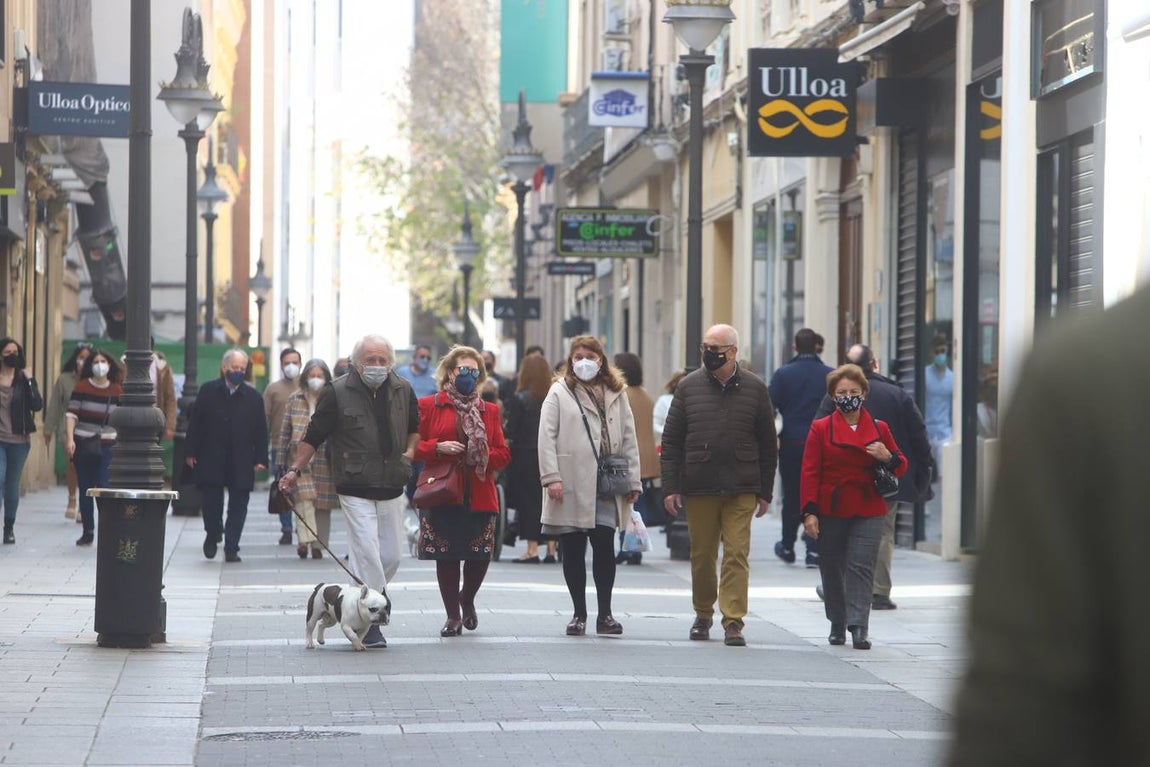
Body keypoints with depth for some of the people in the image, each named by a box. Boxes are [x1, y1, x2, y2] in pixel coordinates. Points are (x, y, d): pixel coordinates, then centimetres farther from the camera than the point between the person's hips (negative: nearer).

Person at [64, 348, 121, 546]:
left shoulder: (117, 390, 1)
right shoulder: (82, 387, -2)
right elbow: (71, 414, -5)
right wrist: (70, 439, -15)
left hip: (106, 446, -1)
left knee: (103, 487, -12)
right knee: (85, 489, 6)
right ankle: (88, 531, 13)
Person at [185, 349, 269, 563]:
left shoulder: (253, 397, 2)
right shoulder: (208, 391, 2)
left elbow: (261, 431, 3)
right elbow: (195, 423, 4)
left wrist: (260, 459, -4)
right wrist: (190, 452, -1)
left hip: (241, 463, 0)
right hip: (211, 460, 0)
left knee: (238, 504, 0)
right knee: (211, 501, 3)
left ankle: (231, 548, 4)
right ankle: (212, 534, 30)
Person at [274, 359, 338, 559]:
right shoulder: (294, 400, 8)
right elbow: (284, 431, 11)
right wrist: (280, 461, 9)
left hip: (324, 459, 0)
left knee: (323, 502, 3)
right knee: (304, 497, -18)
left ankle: (318, 545, 12)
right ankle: (305, 539, -25)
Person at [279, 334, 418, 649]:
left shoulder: (403, 391, 8)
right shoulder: (337, 392, -6)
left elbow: (415, 427, 24)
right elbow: (314, 435, 0)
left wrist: (410, 451, 6)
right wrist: (295, 469, -2)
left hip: (391, 489, 5)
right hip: (355, 490, -5)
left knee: (391, 556, 5)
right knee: (367, 554, -13)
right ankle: (369, 624, -9)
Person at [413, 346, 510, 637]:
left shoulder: (489, 411, 13)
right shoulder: (428, 406, 5)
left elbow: (503, 453, 11)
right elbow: (413, 446, 2)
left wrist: (482, 456, -8)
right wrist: (438, 448, -14)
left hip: (479, 496, 2)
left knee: (480, 556, -3)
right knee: (446, 557, 0)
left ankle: (467, 599, 26)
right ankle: (453, 616, 11)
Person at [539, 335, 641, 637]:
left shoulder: (616, 394, 14)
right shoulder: (559, 393, 5)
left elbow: (629, 439, 13)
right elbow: (547, 436, -2)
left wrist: (633, 480, 6)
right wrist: (551, 477, -12)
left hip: (606, 486, 1)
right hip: (572, 486, -1)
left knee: (605, 547, -4)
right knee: (573, 551, 4)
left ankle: (605, 614, 5)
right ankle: (579, 614, 13)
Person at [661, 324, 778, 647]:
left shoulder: (754, 388, 4)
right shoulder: (689, 386, 5)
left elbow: (768, 444, 7)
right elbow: (671, 440, 6)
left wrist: (765, 492, 4)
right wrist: (671, 487, -1)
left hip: (741, 489, -1)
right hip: (698, 487, 1)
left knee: (737, 555, -7)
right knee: (702, 555, 9)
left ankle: (733, 622, -5)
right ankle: (703, 613, 26)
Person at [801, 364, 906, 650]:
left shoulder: (879, 428, 9)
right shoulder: (821, 428, 4)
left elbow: (901, 466, 15)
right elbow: (810, 473, 0)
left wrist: (888, 458, -8)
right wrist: (809, 511, -8)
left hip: (869, 512, 0)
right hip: (831, 511, 0)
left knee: (861, 567, -11)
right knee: (832, 570, 7)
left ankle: (859, 627, -15)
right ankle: (837, 625, 23)